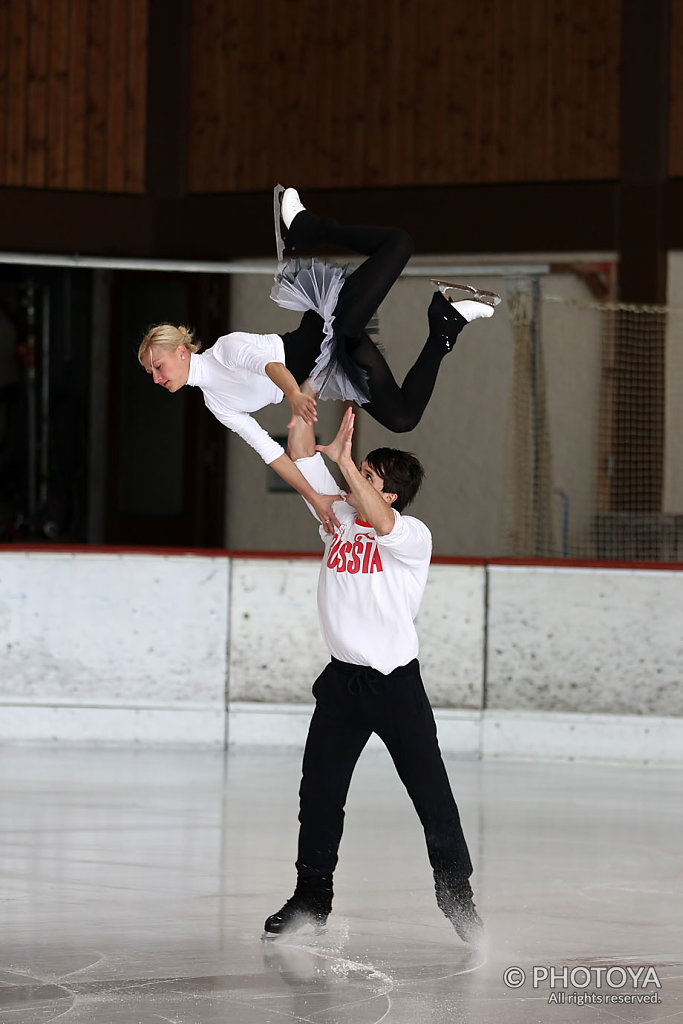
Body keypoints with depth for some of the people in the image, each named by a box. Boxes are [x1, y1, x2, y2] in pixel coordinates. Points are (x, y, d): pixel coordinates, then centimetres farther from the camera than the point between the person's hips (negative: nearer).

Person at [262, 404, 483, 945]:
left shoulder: (414, 536, -11)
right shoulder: (338, 516, 5)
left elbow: (382, 525, -33)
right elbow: (303, 455, 5)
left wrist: (344, 460, -36)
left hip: (397, 682, -5)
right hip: (343, 679, 5)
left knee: (432, 794, -2)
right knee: (319, 794, 7)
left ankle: (458, 895, 10)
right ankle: (312, 896, 19)